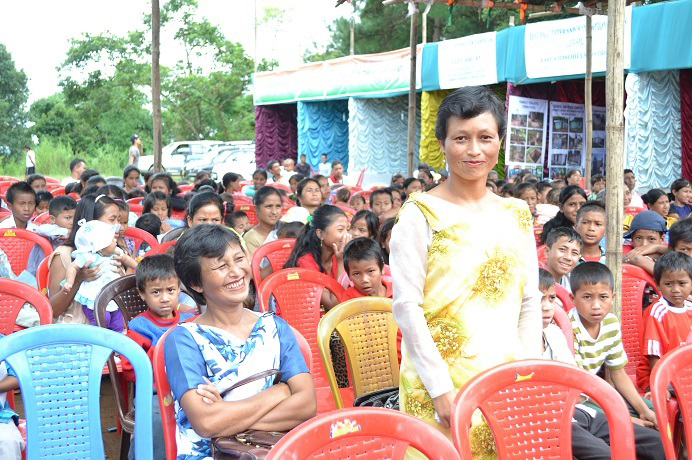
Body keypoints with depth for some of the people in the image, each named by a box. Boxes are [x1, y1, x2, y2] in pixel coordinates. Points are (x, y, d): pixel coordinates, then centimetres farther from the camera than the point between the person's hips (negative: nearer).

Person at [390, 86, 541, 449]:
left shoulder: (516, 215, 11)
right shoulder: (420, 215, -5)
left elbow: (529, 303, 12)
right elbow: (406, 305, -10)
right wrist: (440, 388, -14)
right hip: (441, 389, -4)